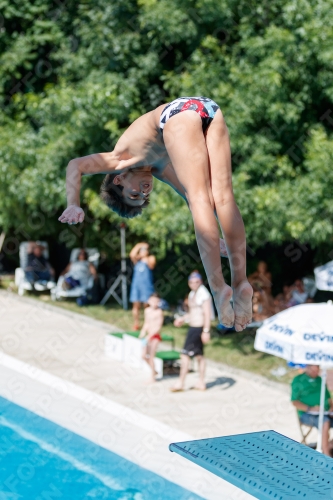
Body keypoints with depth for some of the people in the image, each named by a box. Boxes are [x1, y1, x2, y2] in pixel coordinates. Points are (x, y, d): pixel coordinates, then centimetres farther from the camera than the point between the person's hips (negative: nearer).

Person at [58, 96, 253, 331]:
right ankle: (241, 283, -10)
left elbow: (76, 165, 17)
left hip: (178, 111, -5)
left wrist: (73, 205, 8)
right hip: (210, 108, 5)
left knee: (200, 199, -8)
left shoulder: (121, 159, 28)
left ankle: (219, 287, -16)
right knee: (222, 197, -1)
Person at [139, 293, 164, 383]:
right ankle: (154, 371, 25)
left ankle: (152, 377, 4)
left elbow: (159, 326, -16)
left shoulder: (159, 312, -13)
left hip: (155, 336, -7)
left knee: (151, 356, -7)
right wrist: (143, 331, 2)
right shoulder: (147, 310, 7)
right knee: (144, 355, 5)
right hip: (148, 336, 7)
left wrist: (150, 335, -22)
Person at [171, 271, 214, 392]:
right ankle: (201, 383, 19)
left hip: (198, 328, -10)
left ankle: (180, 383, -4)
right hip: (193, 327, 10)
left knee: (185, 354, -9)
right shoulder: (192, 294, 14)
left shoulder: (204, 294, -15)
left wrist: (206, 331, -25)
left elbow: (207, 314, -20)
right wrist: (183, 319, 14)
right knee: (199, 355, 13)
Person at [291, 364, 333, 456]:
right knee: (325, 422, -35)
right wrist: (310, 409, -17)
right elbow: (295, 402, -4)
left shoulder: (320, 380, 20)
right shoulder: (298, 381, 3)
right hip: (307, 415, -6)